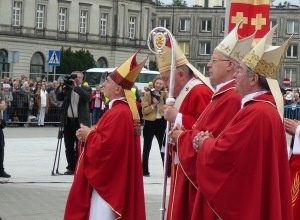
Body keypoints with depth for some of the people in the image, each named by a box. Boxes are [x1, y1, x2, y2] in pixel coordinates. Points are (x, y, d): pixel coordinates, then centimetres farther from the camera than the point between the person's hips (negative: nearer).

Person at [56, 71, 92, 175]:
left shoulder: (86, 89, 2)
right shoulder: (67, 89, 11)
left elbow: (87, 97, -17)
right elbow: (59, 98, 5)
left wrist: (76, 87, -17)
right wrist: (61, 87, -9)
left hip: (81, 122, -4)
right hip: (68, 121, 4)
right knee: (69, 147, 7)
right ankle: (71, 167, 15)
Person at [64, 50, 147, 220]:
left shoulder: (118, 114, -21)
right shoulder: (122, 109, 13)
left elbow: (106, 146, -27)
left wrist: (88, 135, -10)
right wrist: (90, 134, 3)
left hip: (108, 179, -11)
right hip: (112, 178, 11)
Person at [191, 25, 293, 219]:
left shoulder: (255, 112, -23)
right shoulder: (265, 106, 11)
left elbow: (221, 154, -22)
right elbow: (234, 147, 16)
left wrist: (205, 143, -1)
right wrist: (211, 141, -1)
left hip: (245, 204, -10)